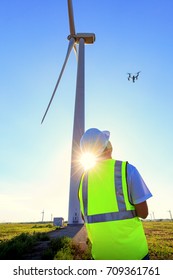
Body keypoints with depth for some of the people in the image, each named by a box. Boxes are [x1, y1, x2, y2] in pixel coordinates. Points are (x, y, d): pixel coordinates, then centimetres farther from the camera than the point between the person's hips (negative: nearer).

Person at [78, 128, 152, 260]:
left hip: (101, 251, 4)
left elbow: (84, 217, 10)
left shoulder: (85, 177, 1)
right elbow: (143, 213, -11)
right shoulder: (127, 169, -13)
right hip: (131, 250, -3)